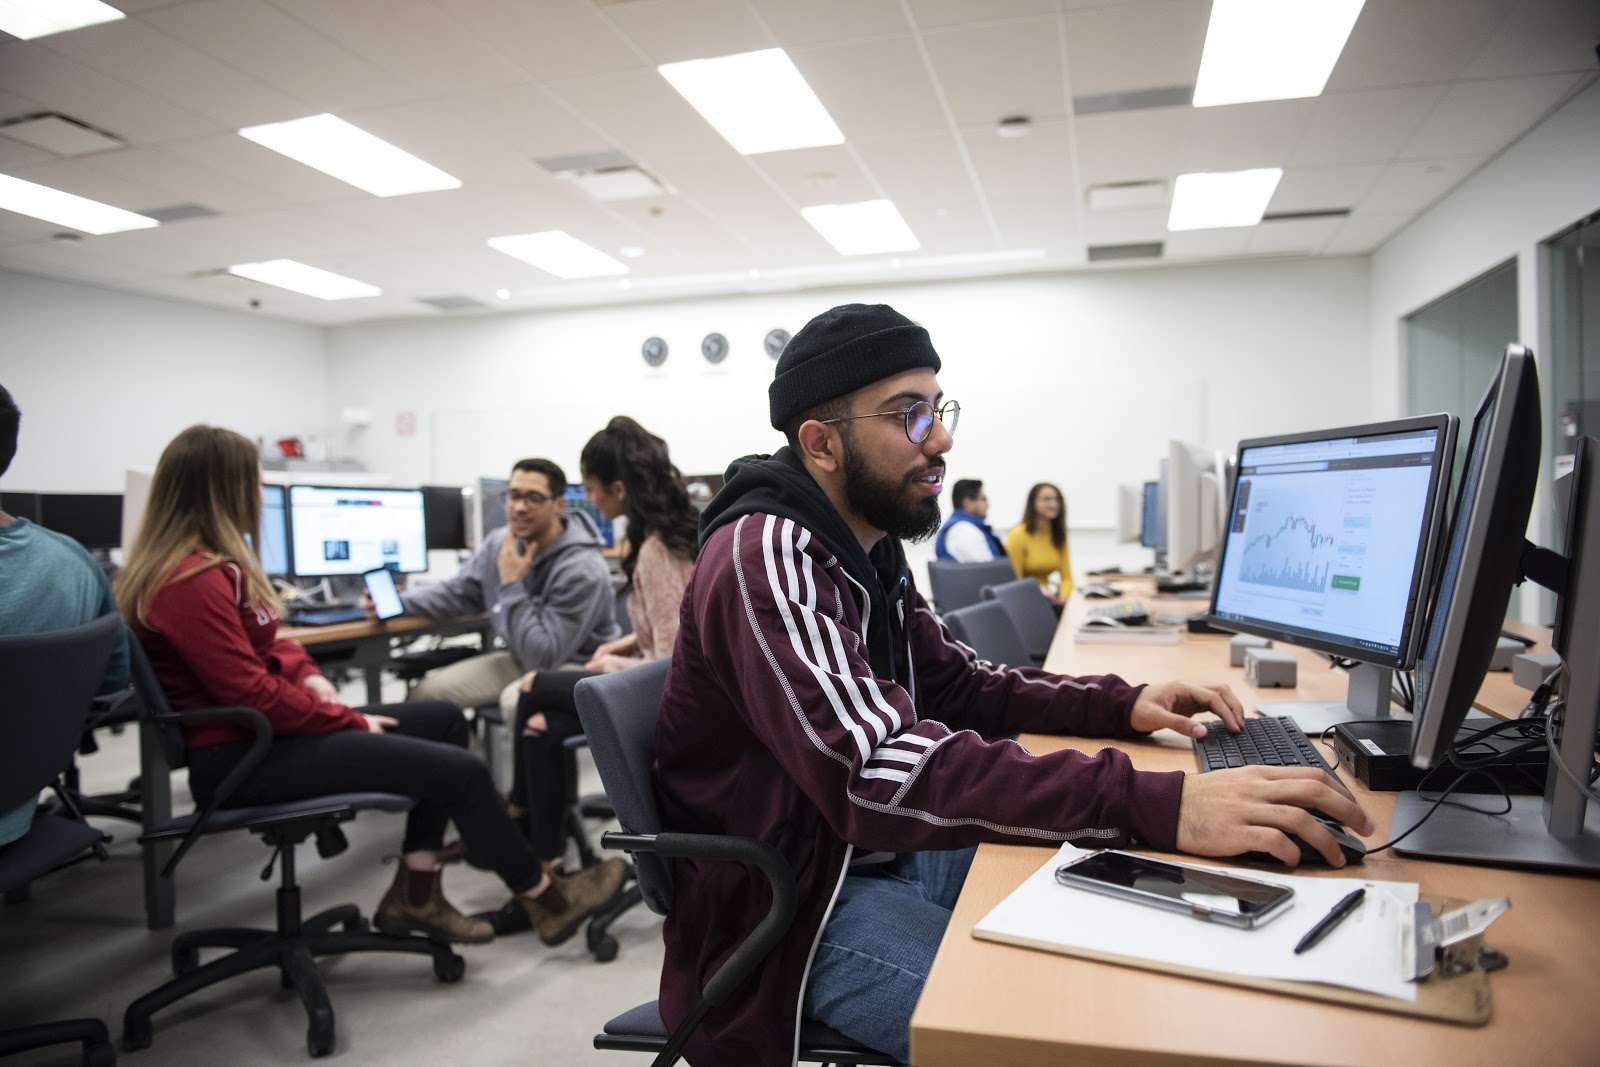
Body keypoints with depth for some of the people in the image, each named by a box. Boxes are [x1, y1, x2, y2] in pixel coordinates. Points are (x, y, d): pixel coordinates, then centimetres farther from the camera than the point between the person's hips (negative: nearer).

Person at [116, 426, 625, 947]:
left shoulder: (207, 563, 11)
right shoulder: (193, 582, -22)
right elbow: (252, 695, -23)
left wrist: (309, 677, 2)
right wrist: (350, 719, -13)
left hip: (257, 731, 11)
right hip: (236, 760, -11)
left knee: (444, 719, 9)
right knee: (461, 770, -14)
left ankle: (416, 895, 8)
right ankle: (543, 898, 7)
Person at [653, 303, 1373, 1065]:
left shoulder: (866, 548, 7)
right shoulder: (765, 555, -24)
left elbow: (959, 685, 14)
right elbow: (875, 772, -37)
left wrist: (1123, 705, -2)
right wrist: (1160, 806, -42)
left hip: (890, 851, 9)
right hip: (794, 909, -9)